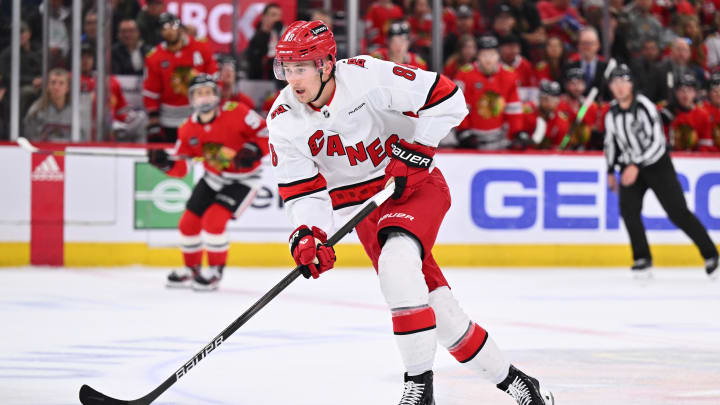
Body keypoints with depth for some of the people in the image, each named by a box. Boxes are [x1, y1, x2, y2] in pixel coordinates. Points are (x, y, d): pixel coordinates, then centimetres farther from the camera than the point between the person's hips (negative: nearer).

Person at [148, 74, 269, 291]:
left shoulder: (236, 112, -22)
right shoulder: (188, 129, -6)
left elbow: (266, 132, -16)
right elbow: (180, 168, -1)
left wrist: (253, 151, -32)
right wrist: (166, 163, -21)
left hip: (242, 180, -6)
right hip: (213, 179, 6)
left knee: (213, 221, -21)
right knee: (189, 222, 3)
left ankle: (215, 272, -2)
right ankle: (192, 270, 27)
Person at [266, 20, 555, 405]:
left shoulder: (366, 76, -23)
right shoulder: (283, 121, -11)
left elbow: (447, 98, -19)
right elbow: (303, 190, -9)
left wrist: (414, 150, -21)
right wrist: (307, 235, -26)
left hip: (416, 185, -4)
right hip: (364, 207, 4)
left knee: (396, 259, -32)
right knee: (438, 308, -1)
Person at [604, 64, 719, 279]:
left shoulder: (645, 107, -19)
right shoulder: (612, 113, 1)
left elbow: (657, 141, -24)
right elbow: (611, 142, 16)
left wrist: (637, 166, -30)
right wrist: (611, 171, 18)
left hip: (658, 165, -5)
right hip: (630, 167, 5)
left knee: (678, 212, -7)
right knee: (628, 209, -16)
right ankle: (642, 260, -7)